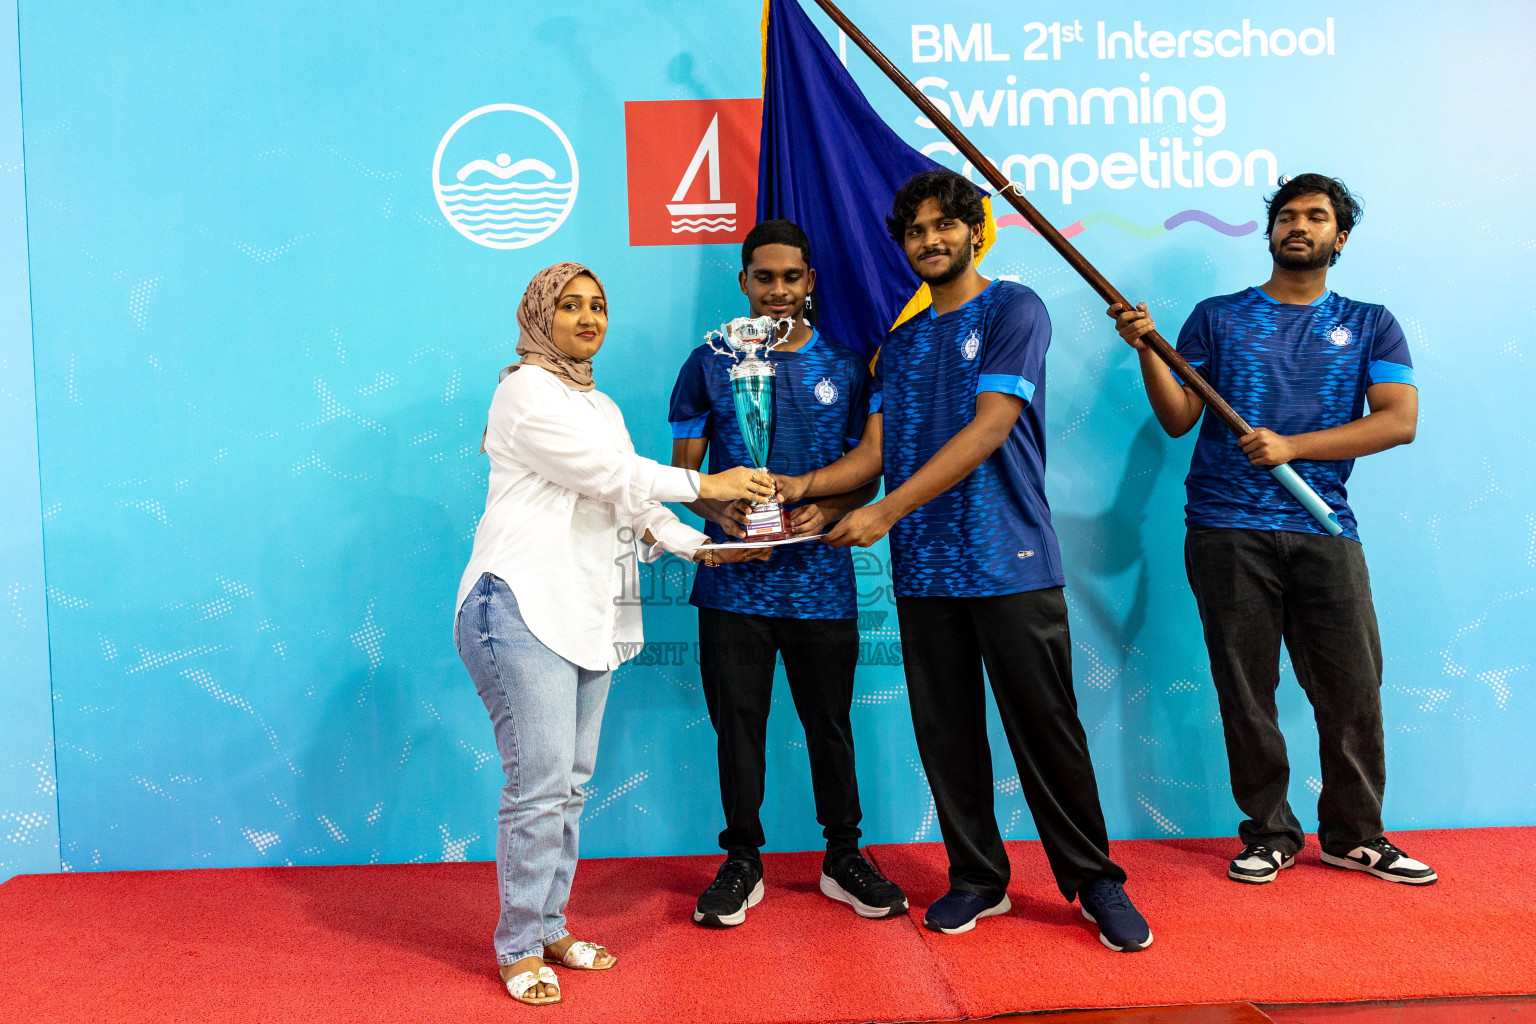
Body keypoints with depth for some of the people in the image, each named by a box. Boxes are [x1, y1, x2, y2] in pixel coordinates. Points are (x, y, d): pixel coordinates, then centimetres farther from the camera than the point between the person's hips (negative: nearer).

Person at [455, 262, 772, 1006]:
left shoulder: (602, 406, 23)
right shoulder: (526, 391, -4)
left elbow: (628, 502, 18)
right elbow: (604, 472, -12)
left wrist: (701, 546, 7)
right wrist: (703, 484, -9)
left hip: (588, 613, 8)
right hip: (524, 605, -8)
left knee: (570, 782, 10)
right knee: (540, 782, -8)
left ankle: (549, 928, 23)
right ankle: (519, 950, 6)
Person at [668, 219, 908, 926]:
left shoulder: (845, 369, 8)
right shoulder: (708, 364, 6)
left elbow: (866, 472, 9)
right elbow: (683, 468, 6)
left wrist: (825, 509, -12)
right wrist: (719, 508, -14)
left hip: (819, 574, 1)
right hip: (733, 579, 0)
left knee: (830, 722, 9)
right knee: (737, 722, 7)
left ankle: (843, 856, 25)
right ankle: (742, 861, 23)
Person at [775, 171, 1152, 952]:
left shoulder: (1013, 310, -2)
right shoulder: (900, 343, 17)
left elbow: (990, 427, -13)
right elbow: (875, 450, 13)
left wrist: (888, 511, -18)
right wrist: (804, 485, -6)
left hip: (1010, 562, -5)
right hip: (924, 567, 5)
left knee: (1045, 727, 1)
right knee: (946, 732, 9)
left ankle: (1094, 880, 18)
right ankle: (977, 878, 24)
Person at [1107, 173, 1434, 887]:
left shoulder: (1369, 325, 13)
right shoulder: (1217, 317, 12)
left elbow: (1399, 420, -1)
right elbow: (1178, 420, 5)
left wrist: (1292, 446, -13)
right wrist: (1147, 348, -11)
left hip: (1324, 529, 1)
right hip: (1228, 529, 0)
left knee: (1353, 692, 2)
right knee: (1246, 693, 3)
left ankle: (1354, 835, 21)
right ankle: (1269, 833, 18)